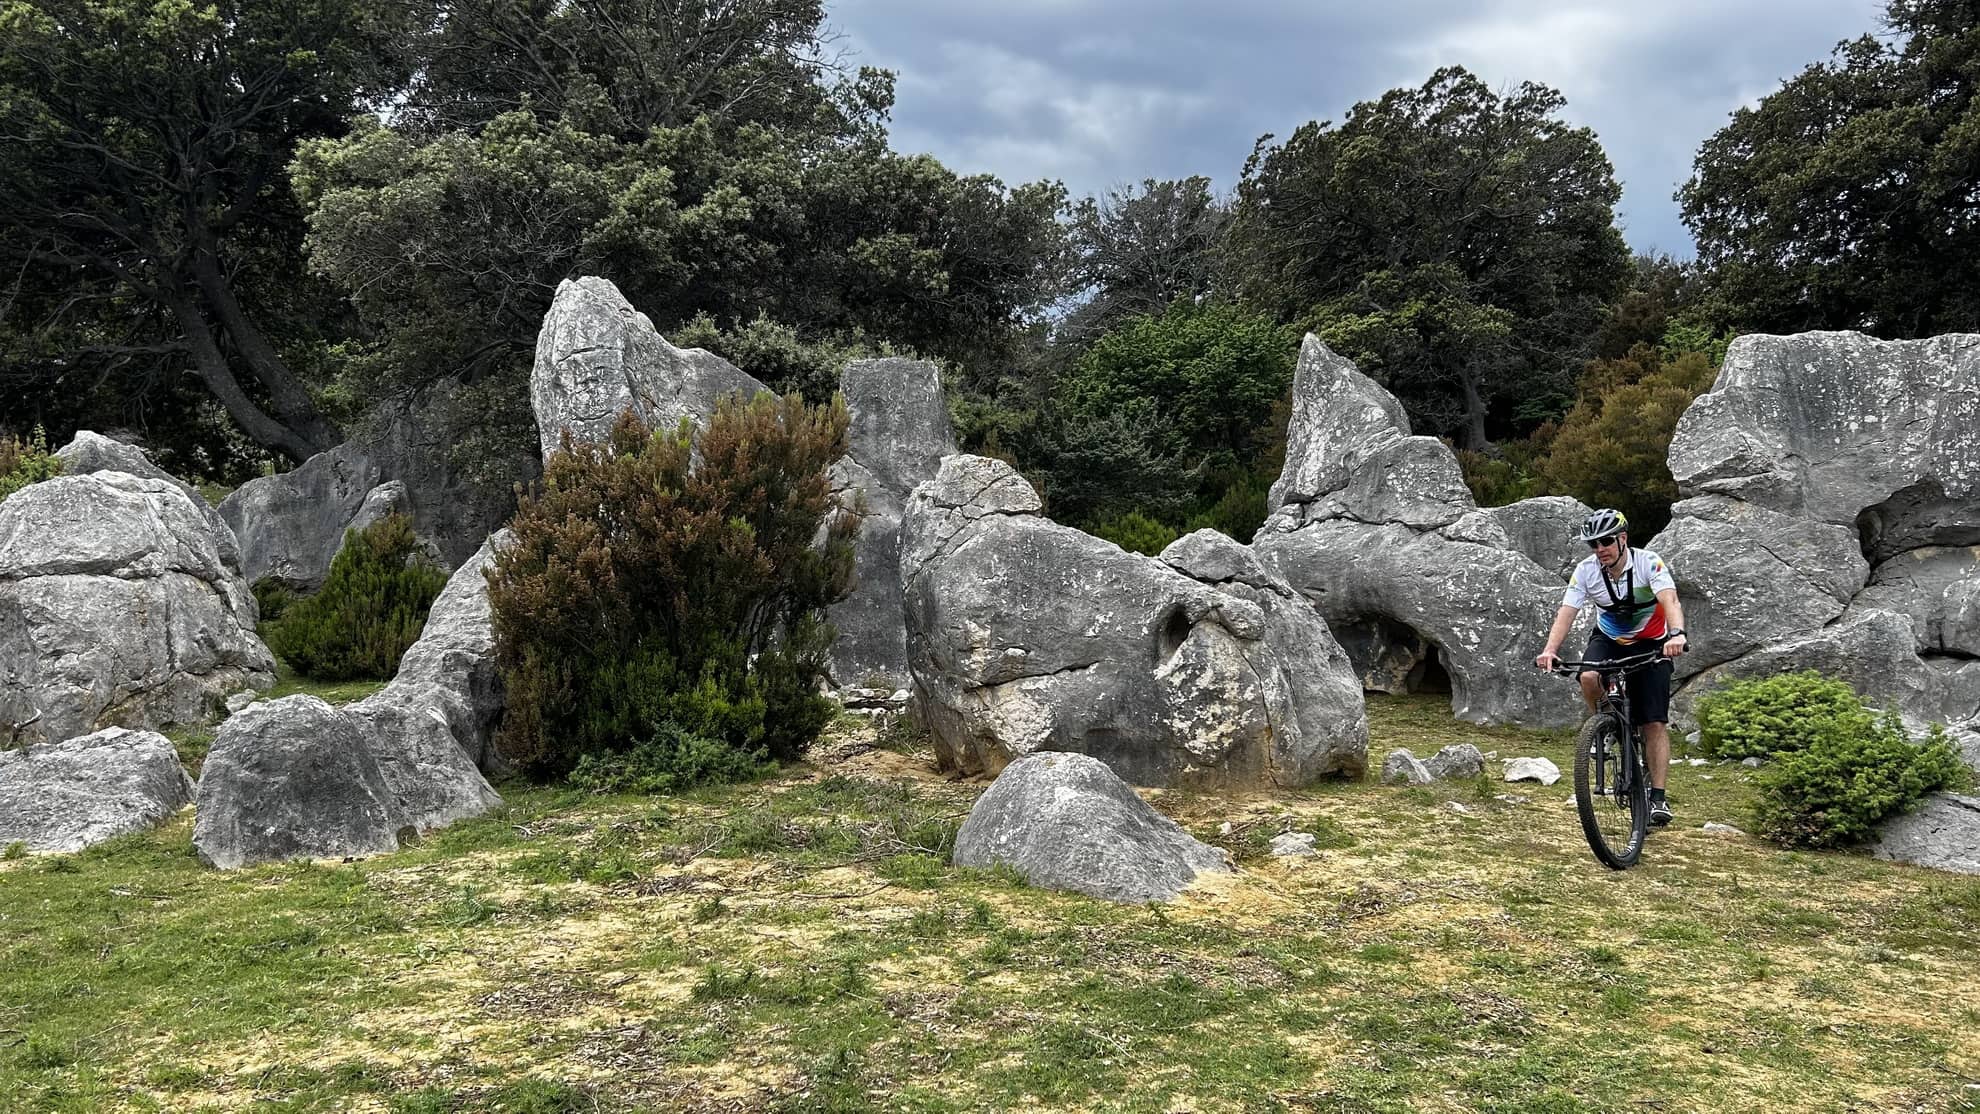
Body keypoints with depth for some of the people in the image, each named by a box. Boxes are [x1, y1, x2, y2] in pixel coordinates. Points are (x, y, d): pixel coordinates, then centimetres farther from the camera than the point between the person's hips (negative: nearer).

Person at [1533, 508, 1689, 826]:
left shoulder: (1649, 563, -25)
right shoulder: (1586, 571, -17)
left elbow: (1670, 600, -40)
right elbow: (1566, 613, -24)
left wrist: (1677, 634, -60)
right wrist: (1550, 649, -42)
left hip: (1651, 644, -2)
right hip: (1608, 639, 2)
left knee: (1655, 723, -11)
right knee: (1589, 677, -32)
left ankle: (1658, 797, -7)